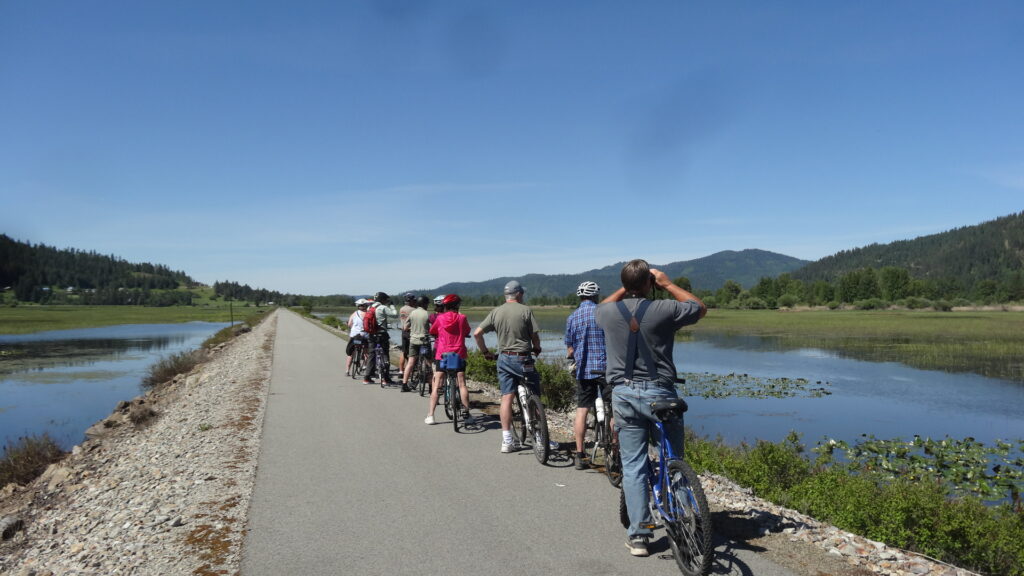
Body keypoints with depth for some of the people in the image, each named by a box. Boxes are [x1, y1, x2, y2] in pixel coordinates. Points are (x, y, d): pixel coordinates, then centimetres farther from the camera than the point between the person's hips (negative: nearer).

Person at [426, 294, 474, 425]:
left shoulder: (440, 318, 0)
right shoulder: (462, 318, -1)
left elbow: (432, 331, 13)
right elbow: (467, 332, 12)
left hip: (442, 355, 0)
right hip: (459, 355, 0)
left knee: (436, 386, 4)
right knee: (462, 385, 4)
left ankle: (430, 415, 2)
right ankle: (466, 414, 5)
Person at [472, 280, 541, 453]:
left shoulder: (495, 312, 4)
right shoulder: (525, 310, -6)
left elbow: (477, 333, 0)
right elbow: (535, 335, -6)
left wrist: (485, 352, 12)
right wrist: (537, 348, 14)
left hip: (504, 358, 4)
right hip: (522, 358, -4)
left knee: (506, 397, 4)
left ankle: (507, 441, 4)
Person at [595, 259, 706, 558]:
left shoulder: (608, 312, -2)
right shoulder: (664, 309, -11)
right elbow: (700, 307, 10)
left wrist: (625, 289, 19)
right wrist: (667, 284, 11)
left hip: (624, 394, 2)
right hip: (660, 393, -2)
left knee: (633, 466, 6)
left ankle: (637, 535, 7)